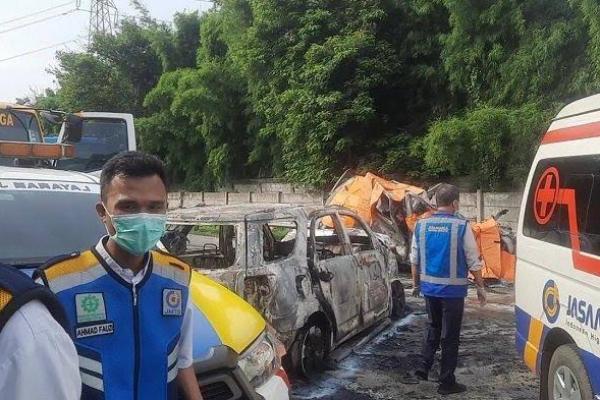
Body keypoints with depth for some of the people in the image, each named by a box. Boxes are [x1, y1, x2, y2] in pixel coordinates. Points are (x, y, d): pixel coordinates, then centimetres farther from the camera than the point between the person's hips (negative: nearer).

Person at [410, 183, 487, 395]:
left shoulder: (421, 225, 1)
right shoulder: (461, 226, -12)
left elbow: (414, 259, 8)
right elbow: (473, 261, -7)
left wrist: (416, 284, 20)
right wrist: (480, 287, 5)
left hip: (429, 287, 4)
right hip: (453, 289, -4)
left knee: (433, 328, 24)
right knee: (450, 336, 7)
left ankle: (424, 368, 22)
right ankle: (447, 382, 15)